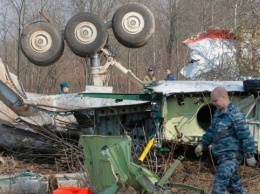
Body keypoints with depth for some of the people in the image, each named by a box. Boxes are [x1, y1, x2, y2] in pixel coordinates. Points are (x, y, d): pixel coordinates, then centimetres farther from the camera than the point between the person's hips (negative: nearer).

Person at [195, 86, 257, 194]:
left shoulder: (234, 114, -17)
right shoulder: (218, 112, 12)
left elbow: (245, 135, -18)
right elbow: (211, 131, 23)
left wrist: (249, 155, -17)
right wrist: (202, 144, 13)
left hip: (231, 155, -9)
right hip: (222, 155, 9)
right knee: (233, 183, 19)